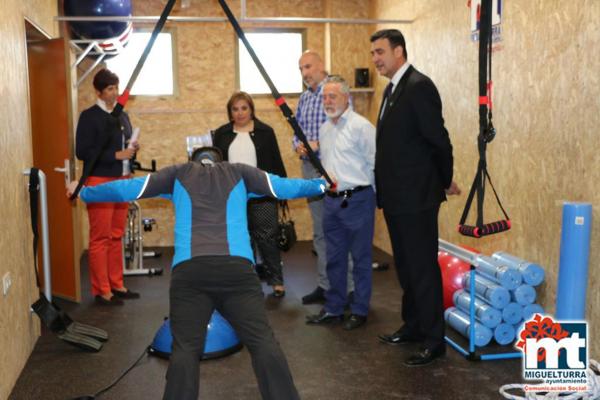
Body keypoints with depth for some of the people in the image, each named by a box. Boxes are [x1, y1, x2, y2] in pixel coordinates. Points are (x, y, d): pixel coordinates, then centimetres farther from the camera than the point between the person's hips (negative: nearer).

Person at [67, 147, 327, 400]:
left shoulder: (179, 174, 24)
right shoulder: (238, 173, 24)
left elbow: (129, 189, 23)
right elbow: (281, 187, 22)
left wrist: (84, 193, 36)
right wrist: (322, 185, 36)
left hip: (189, 270, 0)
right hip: (236, 266, 0)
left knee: (185, 348, 2)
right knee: (262, 341, 0)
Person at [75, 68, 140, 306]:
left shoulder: (122, 116, 15)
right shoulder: (89, 116, -6)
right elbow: (82, 152, -13)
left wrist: (132, 149, 0)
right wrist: (116, 155, -19)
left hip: (121, 181, 7)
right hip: (100, 182, -7)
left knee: (116, 236, 12)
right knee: (100, 238, -2)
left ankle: (116, 285, 20)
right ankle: (101, 291, 4)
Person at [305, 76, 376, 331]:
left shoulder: (361, 126, -11)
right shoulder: (324, 128, 13)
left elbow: (375, 164, -11)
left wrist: (367, 194, -7)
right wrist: (325, 185, 12)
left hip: (357, 199, -7)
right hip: (332, 200, 7)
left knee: (361, 258, 5)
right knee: (334, 258, 14)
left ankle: (359, 310, 16)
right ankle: (333, 308, 26)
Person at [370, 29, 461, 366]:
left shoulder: (419, 86, -16)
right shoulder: (393, 88, 14)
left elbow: (438, 138, -15)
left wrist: (446, 181, -2)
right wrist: (385, 188, 16)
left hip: (416, 196, -10)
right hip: (396, 196, 10)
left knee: (423, 268, -1)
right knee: (406, 266, 18)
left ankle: (434, 340, 10)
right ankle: (413, 326, 32)